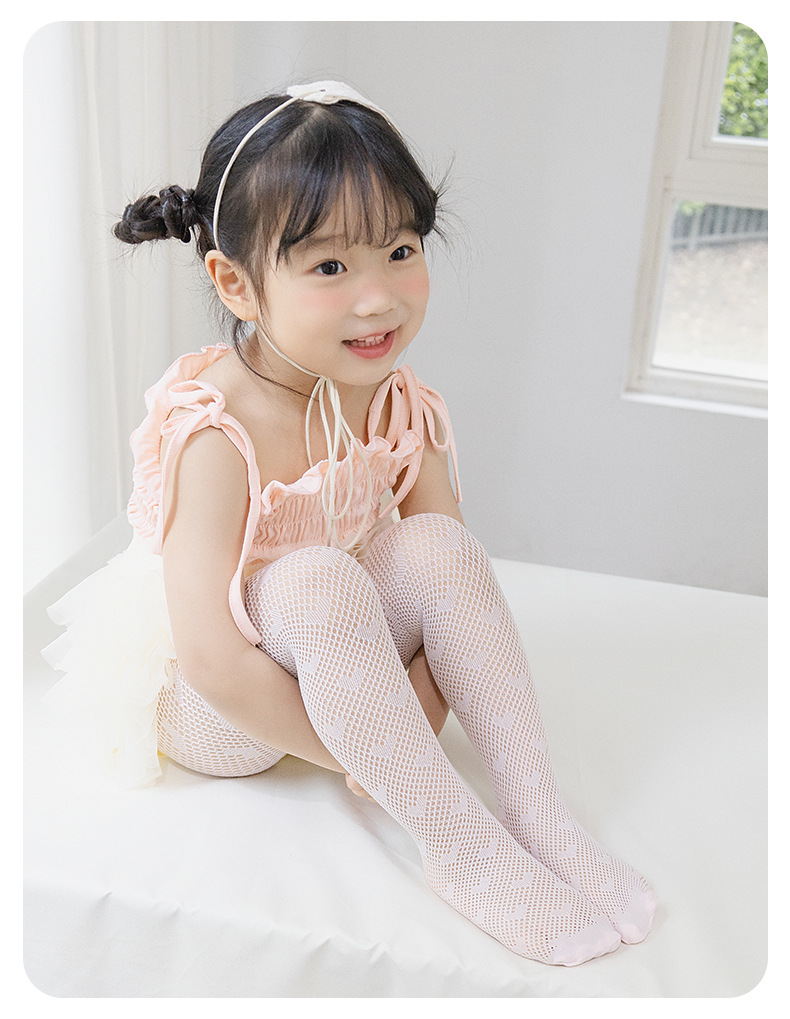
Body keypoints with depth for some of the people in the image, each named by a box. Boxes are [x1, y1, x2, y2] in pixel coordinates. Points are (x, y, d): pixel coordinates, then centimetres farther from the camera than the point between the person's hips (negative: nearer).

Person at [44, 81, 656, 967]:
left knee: (436, 545, -21)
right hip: (206, 705, -5)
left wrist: (410, 719, -21)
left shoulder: (399, 407, -10)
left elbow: (447, 586, -6)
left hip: (342, 668, 5)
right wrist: (372, 757, -25)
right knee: (314, 580, -35)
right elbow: (213, 660, -30)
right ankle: (460, 844, -24)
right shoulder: (216, 434, -28)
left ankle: (536, 811, -17)